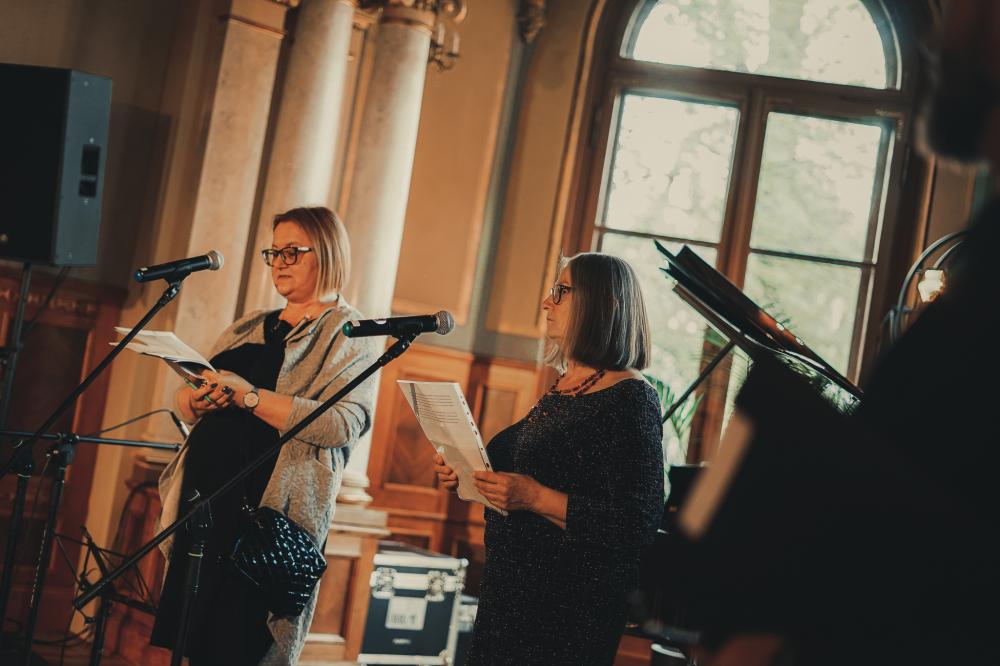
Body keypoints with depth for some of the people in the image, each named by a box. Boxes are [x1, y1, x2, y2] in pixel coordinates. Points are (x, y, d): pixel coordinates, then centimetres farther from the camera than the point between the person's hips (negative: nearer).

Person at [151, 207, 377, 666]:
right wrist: (196, 400, -3)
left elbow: (344, 423, -16)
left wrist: (250, 396, -21)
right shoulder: (250, 328, 20)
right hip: (205, 499, 6)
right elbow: (186, 398, 21)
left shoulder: (348, 335, -1)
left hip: (271, 509, -6)